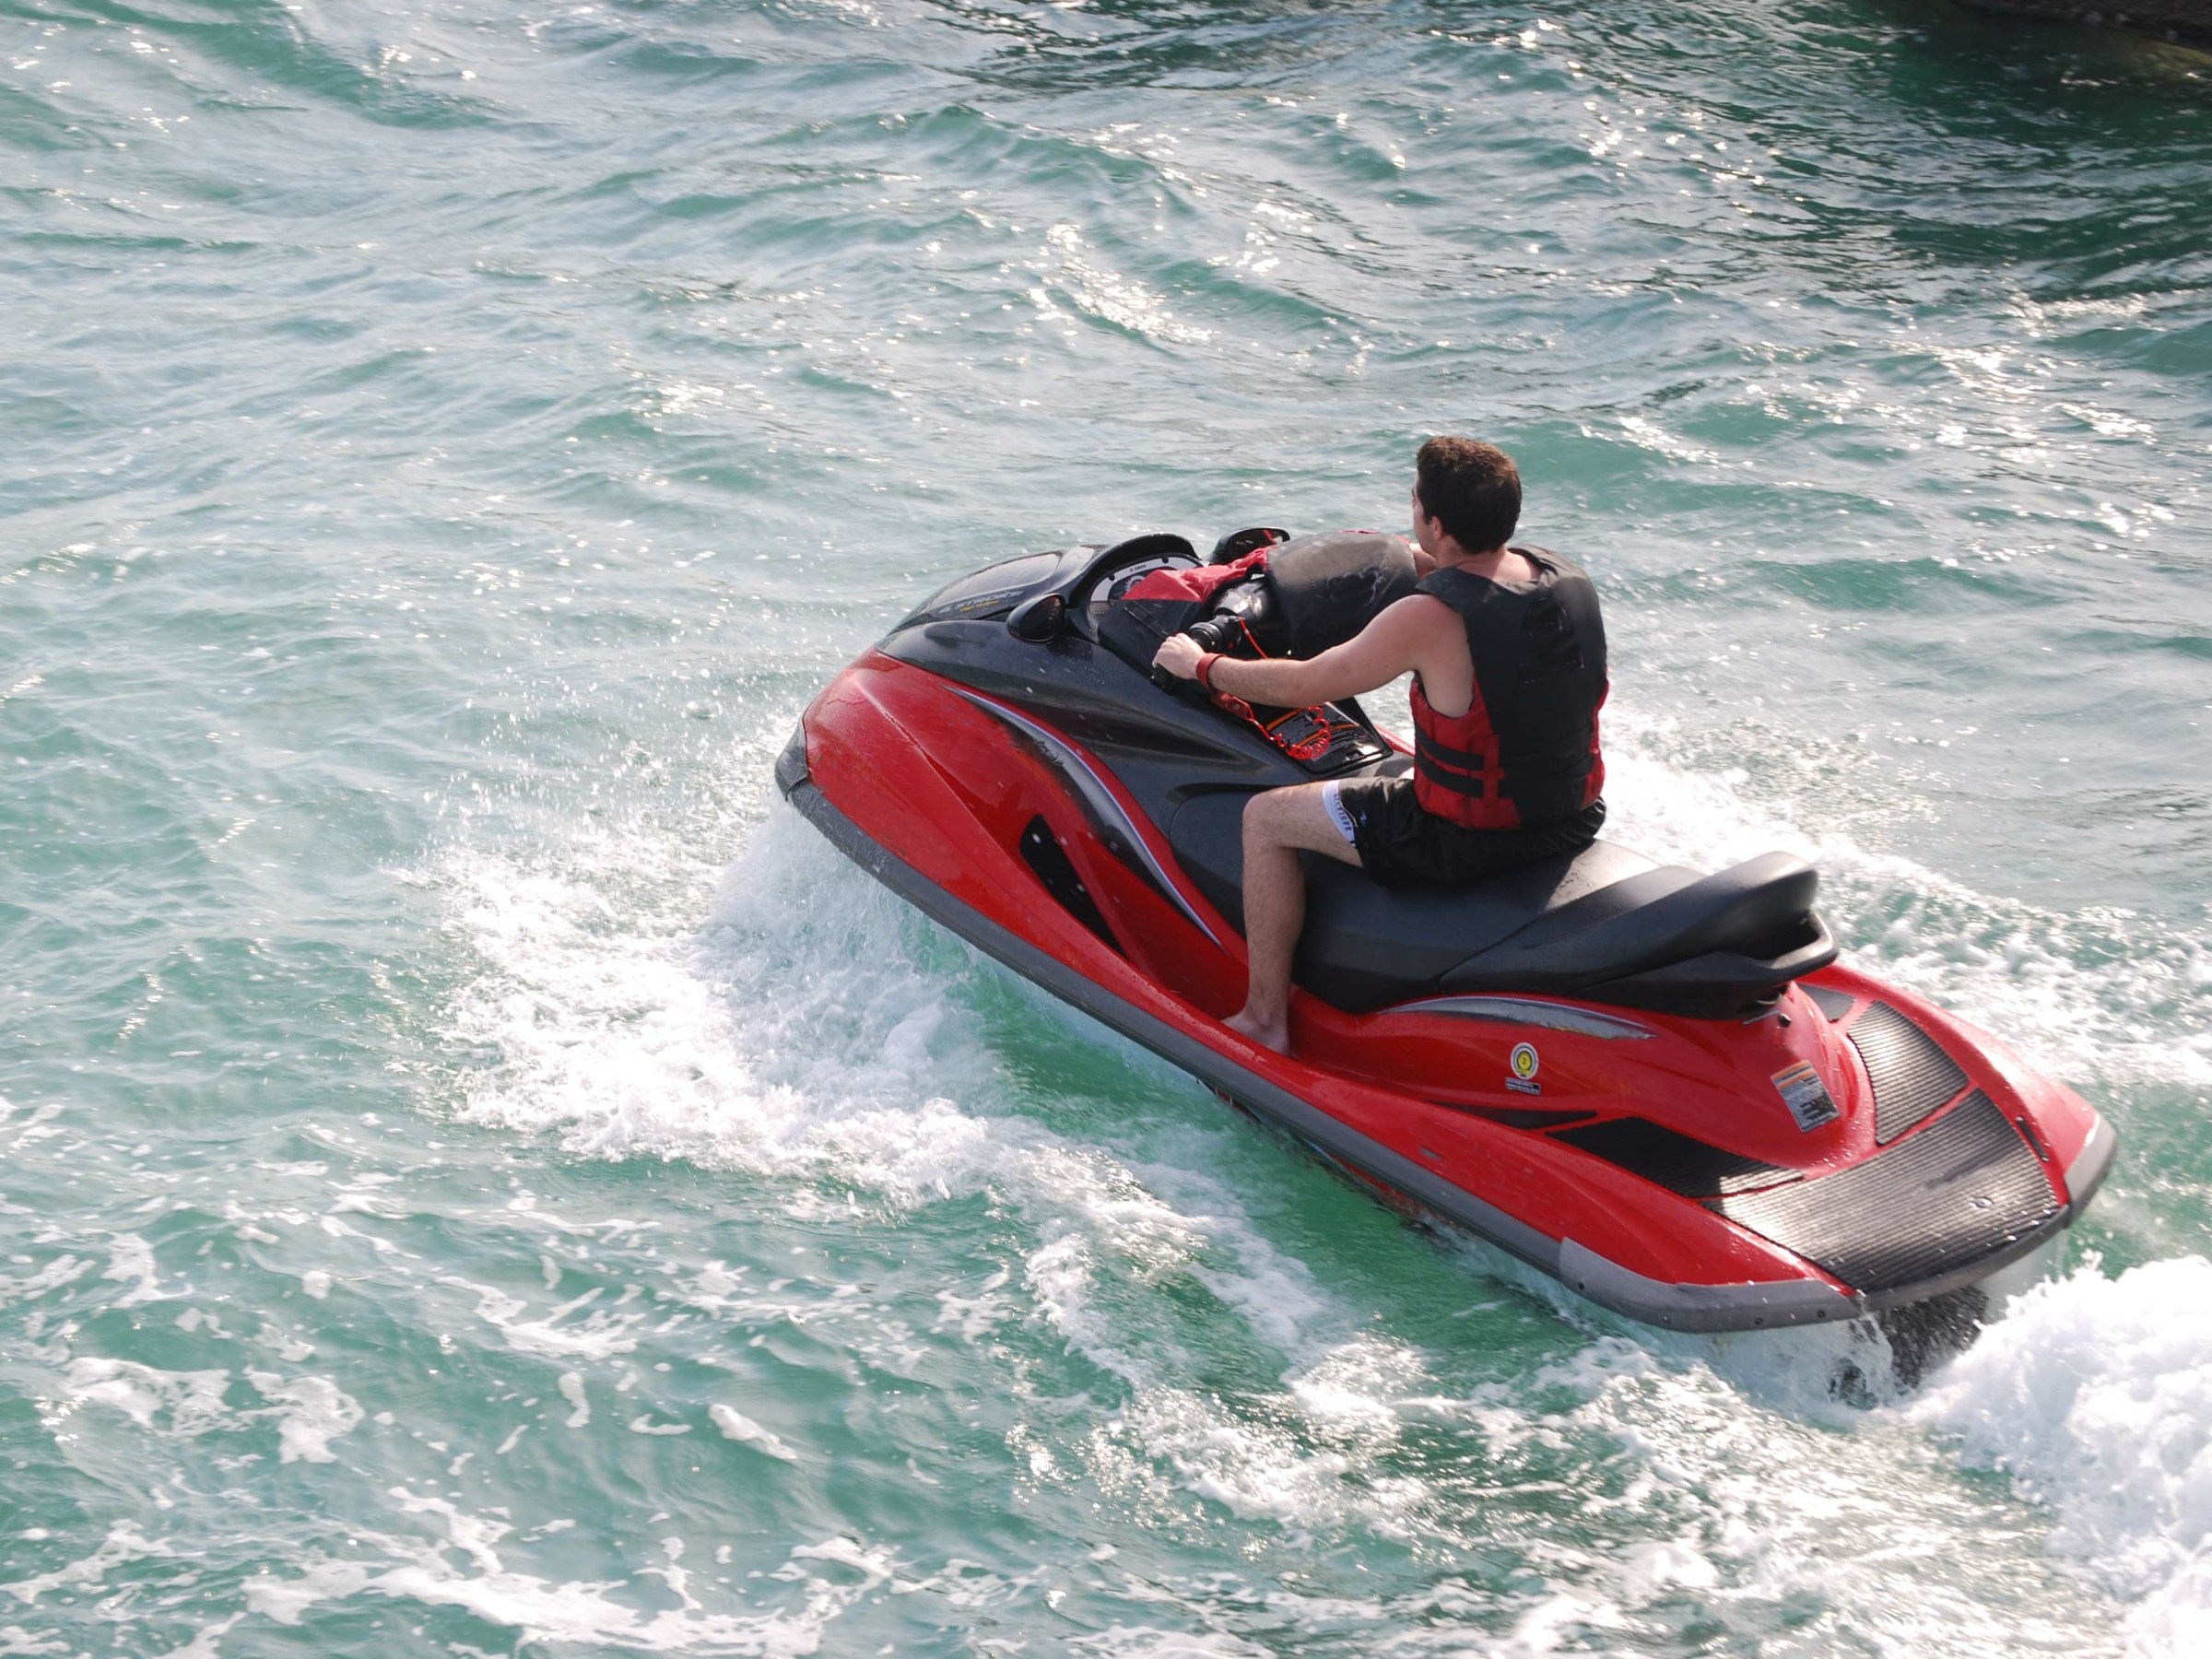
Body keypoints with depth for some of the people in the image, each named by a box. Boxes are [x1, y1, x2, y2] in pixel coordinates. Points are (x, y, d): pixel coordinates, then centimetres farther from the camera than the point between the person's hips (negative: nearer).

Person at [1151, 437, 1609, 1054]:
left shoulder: (1431, 618, -24)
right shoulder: (1566, 578, -4)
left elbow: (1301, 686, -13)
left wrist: (1202, 666, 2)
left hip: (1468, 837, -8)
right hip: (1574, 821, 8)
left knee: (1266, 817, 6)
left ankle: (1264, 1020, 17)